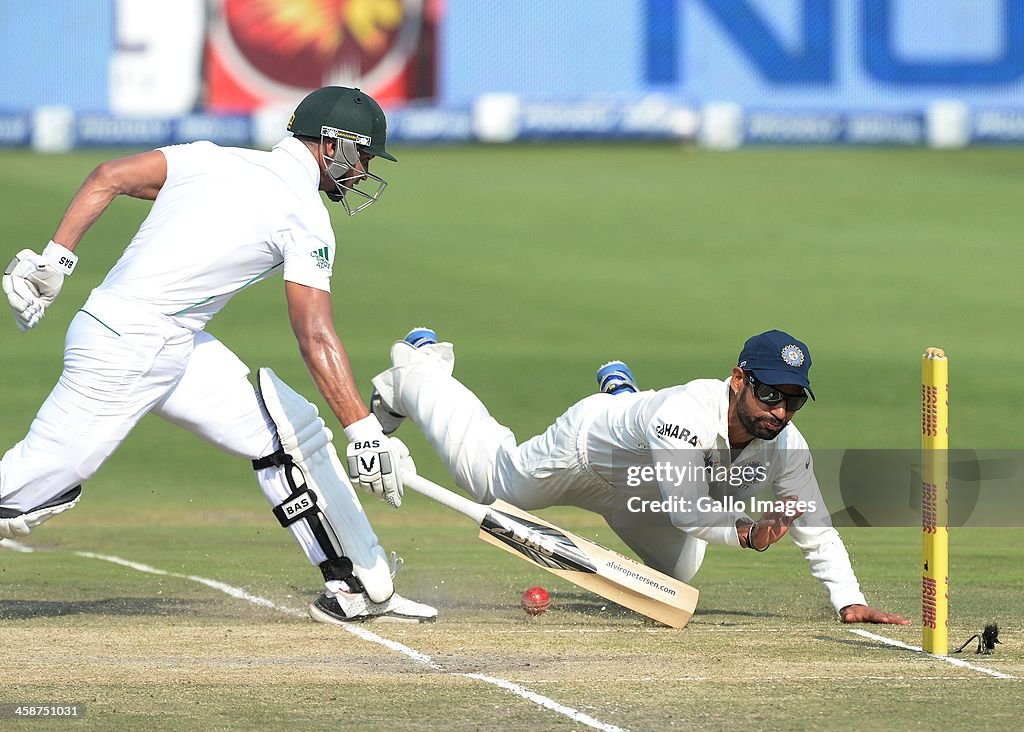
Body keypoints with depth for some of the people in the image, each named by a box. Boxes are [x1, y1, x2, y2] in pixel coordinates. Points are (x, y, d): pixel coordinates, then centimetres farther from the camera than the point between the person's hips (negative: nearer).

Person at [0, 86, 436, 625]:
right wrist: (364, 431, -18)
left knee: (287, 430, 7)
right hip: (128, 349, -9)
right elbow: (316, 339, -17)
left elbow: (109, 177, 5)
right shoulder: (305, 216, -9)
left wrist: (54, 259, 3)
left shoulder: (212, 158, 13)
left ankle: (361, 588, 6)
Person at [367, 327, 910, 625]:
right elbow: (689, 511, -53)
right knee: (486, 476, 19)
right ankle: (417, 368, 43)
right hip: (586, 450, -5)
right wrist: (747, 532, -69)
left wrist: (848, 600, -37)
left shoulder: (785, 446, -32)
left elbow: (815, 526, -27)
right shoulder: (685, 412, -48)